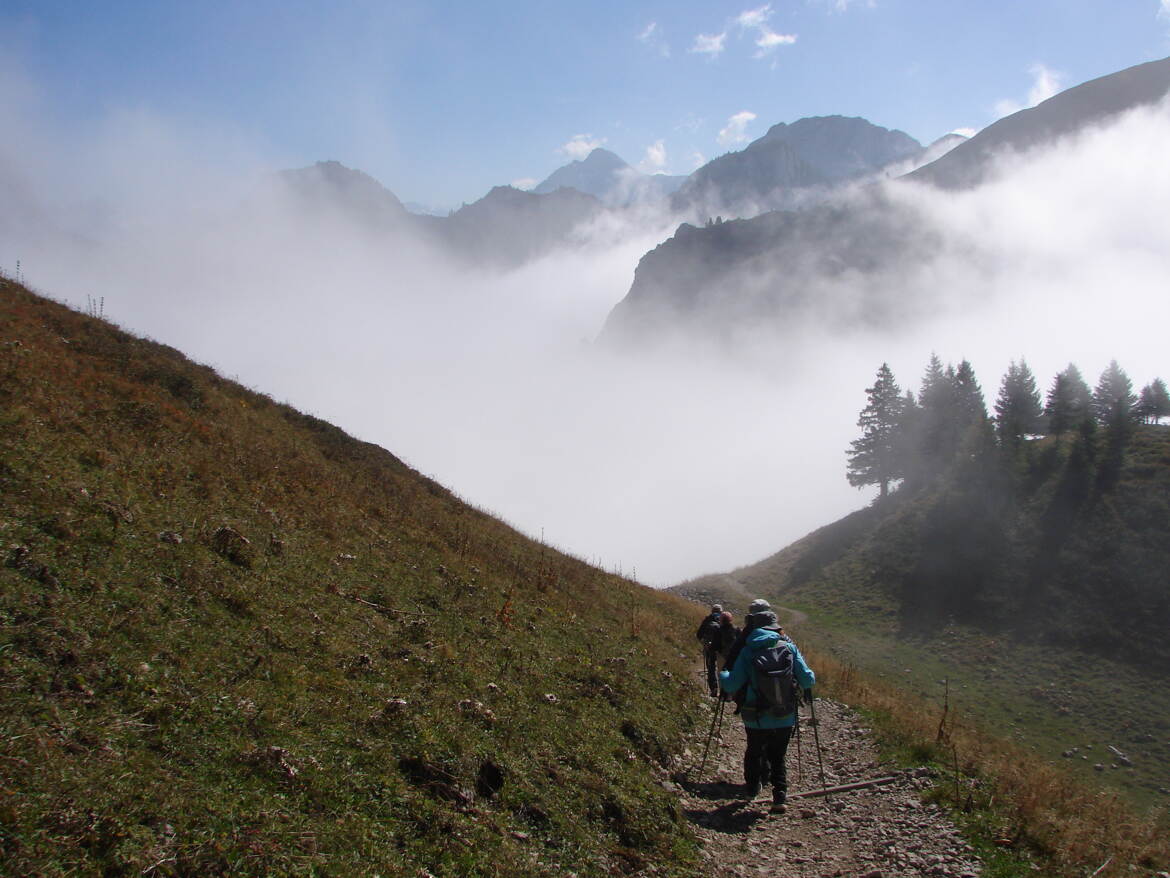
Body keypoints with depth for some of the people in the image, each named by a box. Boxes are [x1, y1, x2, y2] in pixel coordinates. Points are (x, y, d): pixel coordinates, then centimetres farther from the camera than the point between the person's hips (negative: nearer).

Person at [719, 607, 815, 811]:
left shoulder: (747, 651, -7)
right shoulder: (789, 647, -5)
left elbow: (732, 685, -9)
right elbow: (807, 680, -7)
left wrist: (721, 675, 12)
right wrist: (811, 676, 16)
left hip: (756, 717, 0)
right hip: (785, 717, 0)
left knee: (754, 752, 23)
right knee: (778, 757, 15)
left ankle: (752, 790, 35)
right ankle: (780, 795, 1)